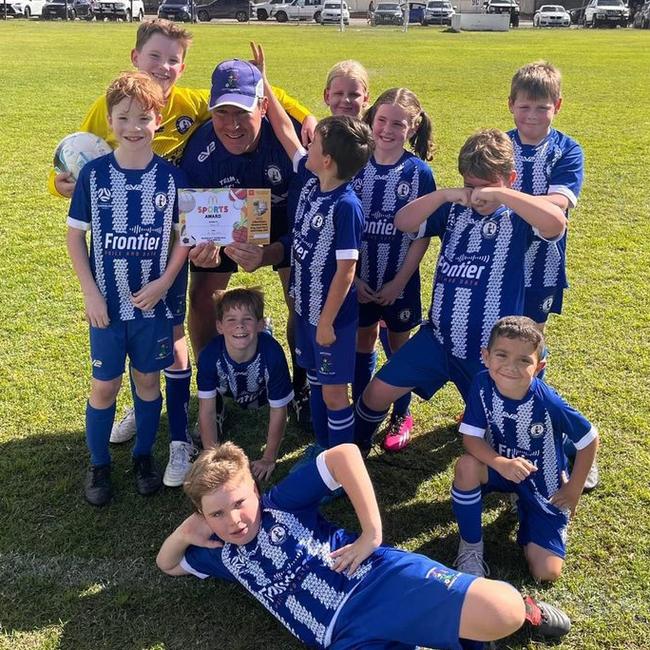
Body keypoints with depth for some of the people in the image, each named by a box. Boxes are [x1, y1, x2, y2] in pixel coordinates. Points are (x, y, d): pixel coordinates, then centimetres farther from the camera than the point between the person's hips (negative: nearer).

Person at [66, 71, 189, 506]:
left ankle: (144, 456, 33)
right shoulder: (94, 173, -6)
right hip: (107, 303, 0)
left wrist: (164, 282, -11)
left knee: (148, 380, 13)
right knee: (105, 386, 8)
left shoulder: (171, 177, -5)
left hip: (153, 301, 1)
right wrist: (90, 292, -7)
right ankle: (99, 465, 27)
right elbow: (75, 235, -1)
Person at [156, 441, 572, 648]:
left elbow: (345, 454, -3)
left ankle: (523, 609, 13)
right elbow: (167, 565, 35)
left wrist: (373, 533, -7)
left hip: (381, 579, -4)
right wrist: (183, 533, 11)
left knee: (503, 613, -27)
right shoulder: (222, 555, 20)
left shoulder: (281, 503, 6)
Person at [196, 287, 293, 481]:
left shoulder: (272, 353, -40)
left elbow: (278, 412, -27)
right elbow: (207, 410, -25)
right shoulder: (210, 355, -37)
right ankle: (220, 408, 13)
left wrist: (269, 459, -21)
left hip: (259, 392, 3)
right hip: (225, 388, -3)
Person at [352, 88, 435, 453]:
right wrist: (352, 277, -7)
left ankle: (402, 416, 30)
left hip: (400, 280, -2)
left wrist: (399, 282, -12)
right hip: (360, 279, 2)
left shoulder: (419, 172, -9)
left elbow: (422, 234, -8)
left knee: (400, 345, 12)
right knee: (364, 343, 14)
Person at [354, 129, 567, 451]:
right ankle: (354, 446, 29)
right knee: (378, 392, 4)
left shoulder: (517, 218, -9)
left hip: (492, 348, -3)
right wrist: (444, 194, -21)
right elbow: (402, 222, -8)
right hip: (438, 337, 3)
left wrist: (500, 195, -32)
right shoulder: (454, 210, 2)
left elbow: (556, 223, -30)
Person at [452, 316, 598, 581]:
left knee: (546, 573, -7)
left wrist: (574, 489, -6)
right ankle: (471, 546, -8)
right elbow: (471, 438, -21)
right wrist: (501, 463, -39)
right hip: (501, 466, 2)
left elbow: (589, 440, -15)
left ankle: (525, 506, 22)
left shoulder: (548, 403, -30)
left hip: (544, 484, -1)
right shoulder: (482, 385, -24)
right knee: (467, 466, -34)